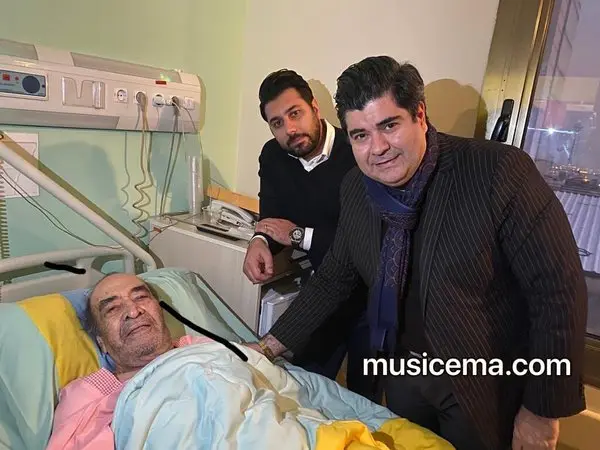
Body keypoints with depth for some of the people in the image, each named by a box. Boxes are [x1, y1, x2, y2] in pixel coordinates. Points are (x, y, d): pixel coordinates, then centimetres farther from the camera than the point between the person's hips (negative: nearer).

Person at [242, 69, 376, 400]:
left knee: (364, 396, 16)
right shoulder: (272, 157, -3)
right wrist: (259, 241, -22)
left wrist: (300, 236, -22)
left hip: (371, 292, -4)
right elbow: (273, 219, 2)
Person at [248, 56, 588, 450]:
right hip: (402, 372, 5)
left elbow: (561, 293, -19)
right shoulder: (354, 188, -8)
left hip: (489, 387, -4)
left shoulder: (500, 171, -24)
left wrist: (543, 412, -14)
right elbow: (333, 279, 2)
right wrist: (270, 346, 1)